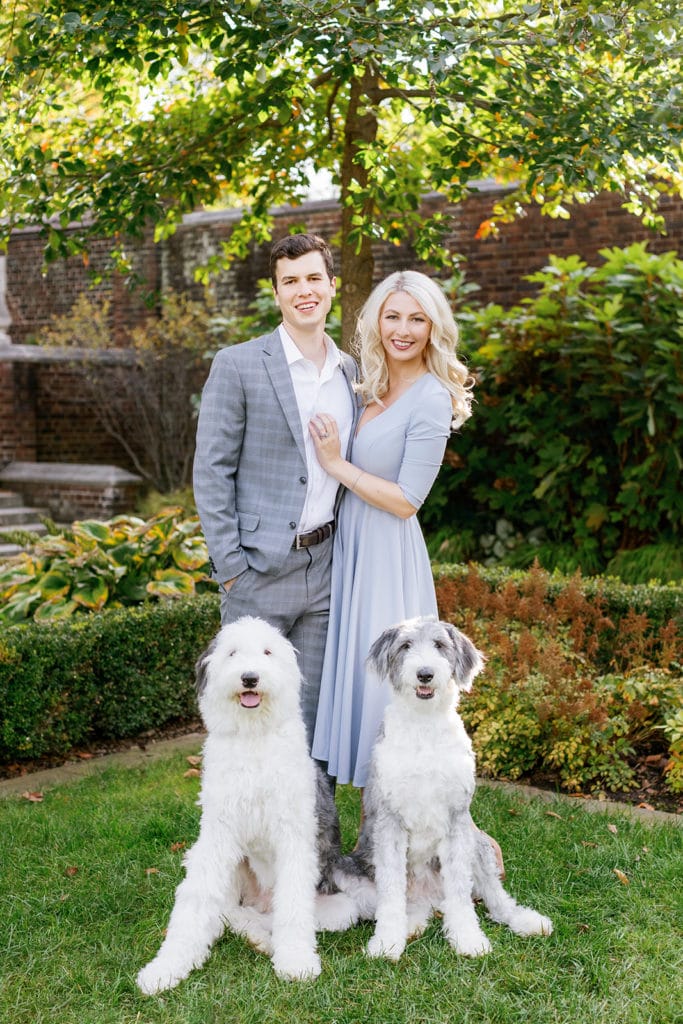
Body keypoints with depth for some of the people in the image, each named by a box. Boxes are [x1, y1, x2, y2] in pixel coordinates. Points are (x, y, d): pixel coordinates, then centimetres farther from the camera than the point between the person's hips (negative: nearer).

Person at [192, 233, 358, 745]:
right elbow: (211, 472, -7)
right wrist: (230, 567, -12)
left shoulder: (351, 371, 11)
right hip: (259, 569, -4)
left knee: (315, 712, 12)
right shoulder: (238, 365, -5)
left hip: (326, 566, 5)